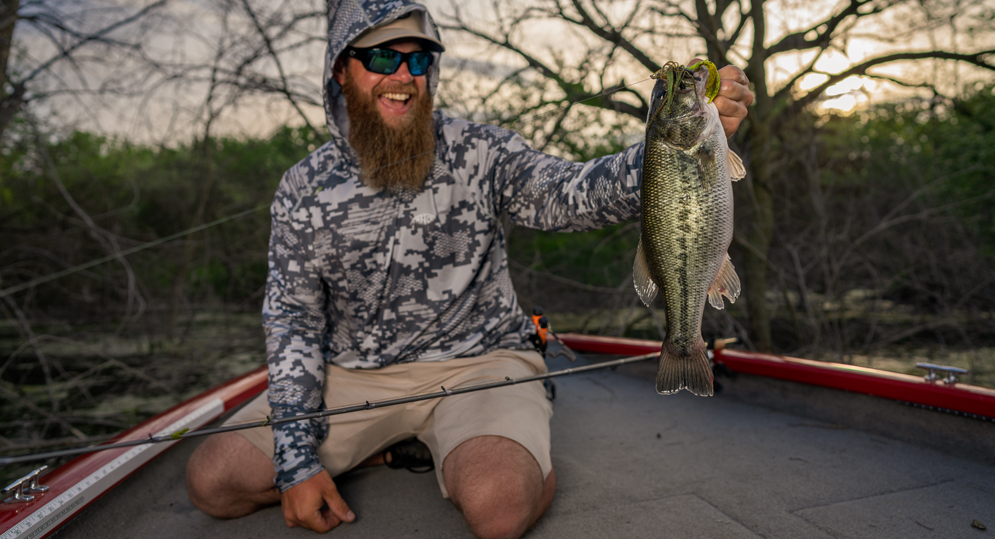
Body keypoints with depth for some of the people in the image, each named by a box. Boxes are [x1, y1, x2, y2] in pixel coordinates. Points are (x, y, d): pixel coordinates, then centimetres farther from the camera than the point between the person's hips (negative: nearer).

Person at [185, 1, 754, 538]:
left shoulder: (479, 152, -4)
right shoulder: (304, 187, 1)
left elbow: (570, 195, -22)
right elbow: (292, 320, 0)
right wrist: (295, 460, -8)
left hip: (479, 363, -3)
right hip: (354, 376, 4)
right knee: (213, 479, -8)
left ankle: (535, 465, 5)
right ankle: (375, 448, 13)